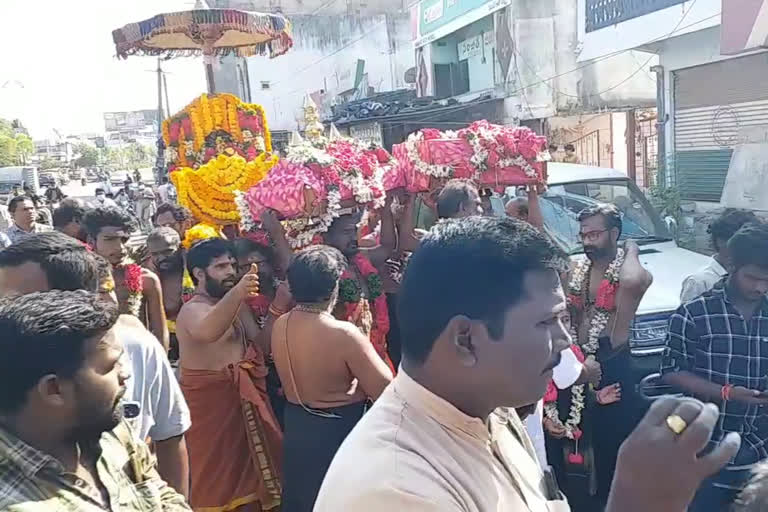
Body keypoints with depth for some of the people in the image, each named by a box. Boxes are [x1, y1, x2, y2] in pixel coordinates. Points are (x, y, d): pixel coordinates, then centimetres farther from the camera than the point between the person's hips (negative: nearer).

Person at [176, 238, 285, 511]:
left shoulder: (237, 306, 9)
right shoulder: (192, 310, -15)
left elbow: (263, 346, 3)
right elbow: (207, 332, -40)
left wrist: (279, 307, -9)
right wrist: (236, 294, -56)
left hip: (243, 398, 8)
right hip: (210, 401, -8)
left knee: (246, 468, 19)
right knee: (219, 477, 5)